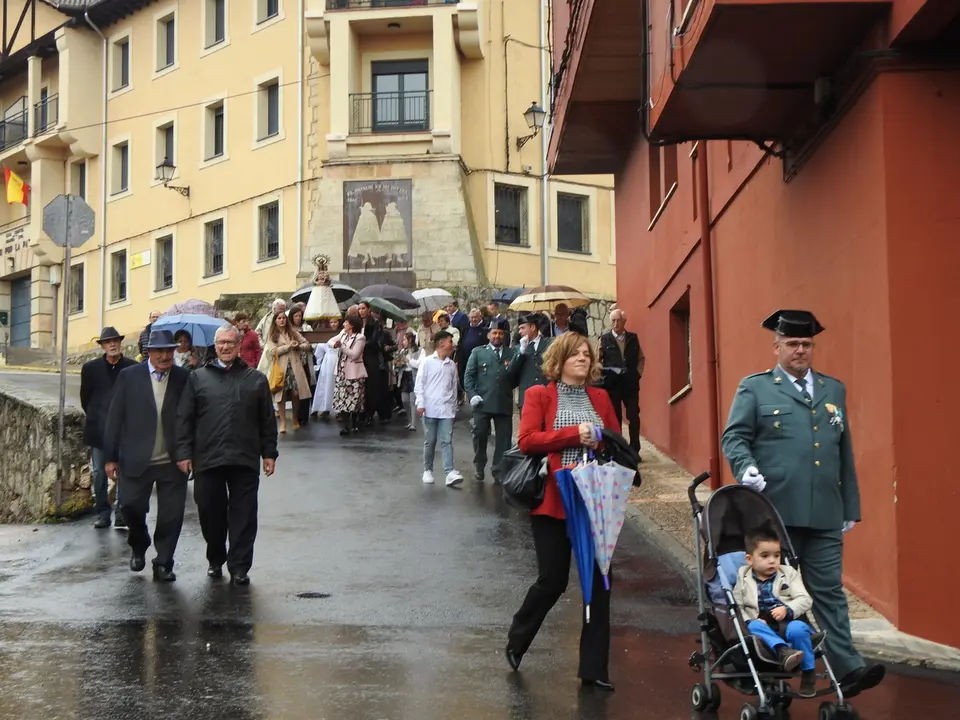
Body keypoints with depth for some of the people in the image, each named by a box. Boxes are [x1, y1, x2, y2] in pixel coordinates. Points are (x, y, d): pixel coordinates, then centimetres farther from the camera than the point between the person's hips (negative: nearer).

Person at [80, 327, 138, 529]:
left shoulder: (133, 367, -4)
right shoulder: (90, 368, 1)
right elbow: (85, 397, 11)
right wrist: (94, 417, 13)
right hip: (98, 429, 2)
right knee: (99, 472, 6)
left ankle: (122, 512, 6)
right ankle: (103, 512, 14)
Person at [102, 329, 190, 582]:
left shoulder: (184, 378, 0)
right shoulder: (129, 377, 0)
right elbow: (115, 418, 2)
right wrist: (111, 457, 0)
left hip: (173, 461, 0)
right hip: (136, 460, 0)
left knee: (171, 515, 2)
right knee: (132, 507, 4)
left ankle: (163, 563, 18)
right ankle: (138, 547, 34)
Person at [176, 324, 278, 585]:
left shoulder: (256, 379, 10)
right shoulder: (197, 378, 8)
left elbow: (267, 421, 10)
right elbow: (184, 419, 5)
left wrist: (269, 453, 6)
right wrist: (184, 453, -2)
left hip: (245, 460, 0)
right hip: (207, 460, 0)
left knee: (243, 516, 0)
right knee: (210, 514, 7)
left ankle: (239, 568, 8)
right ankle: (215, 560, 27)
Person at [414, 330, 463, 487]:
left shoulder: (452, 365, 10)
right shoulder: (427, 362, -1)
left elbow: (454, 387, 15)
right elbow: (419, 384, -2)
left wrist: (453, 407, 15)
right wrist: (420, 404, -10)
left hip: (446, 409, 2)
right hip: (430, 409, -2)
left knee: (447, 441, -6)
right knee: (430, 441, 6)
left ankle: (450, 473, -13)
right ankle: (428, 470, 18)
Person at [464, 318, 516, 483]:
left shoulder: (511, 354, 12)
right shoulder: (478, 352, 11)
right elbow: (468, 375, 5)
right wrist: (472, 394, -7)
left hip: (504, 404, 1)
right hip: (483, 403, -1)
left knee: (504, 439, 2)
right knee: (480, 435, 2)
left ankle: (499, 471, 13)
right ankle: (479, 467, 21)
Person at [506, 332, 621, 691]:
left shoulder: (600, 398, 12)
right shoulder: (539, 395, 1)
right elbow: (526, 440, -11)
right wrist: (574, 434, -17)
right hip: (553, 502, -4)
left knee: (599, 581, 2)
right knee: (553, 580, -1)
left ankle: (594, 668, 12)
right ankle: (516, 640, 27)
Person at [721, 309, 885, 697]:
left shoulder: (834, 390, 17)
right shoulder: (754, 388, 4)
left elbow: (845, 452, 18)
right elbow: (734, 437, 0)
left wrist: (851, 507, 16)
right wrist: (746, 467, -22)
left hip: (824, 515, 3)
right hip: (774, 512, -3)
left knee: (829, 591, 1)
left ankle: (847, 669, -2)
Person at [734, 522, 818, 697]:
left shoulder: (789, 574, 9)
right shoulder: (743, 577, 10)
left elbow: (805, 600, 0)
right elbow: (736, 606, 4)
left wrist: (787, 610, -19)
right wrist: (749, 620, -15)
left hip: (788, 623, 0)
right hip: (763, 626, 0)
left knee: (798, 629, -33)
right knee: (754, 627, -32)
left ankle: (808, 673, -17)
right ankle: (783, 651, -53)